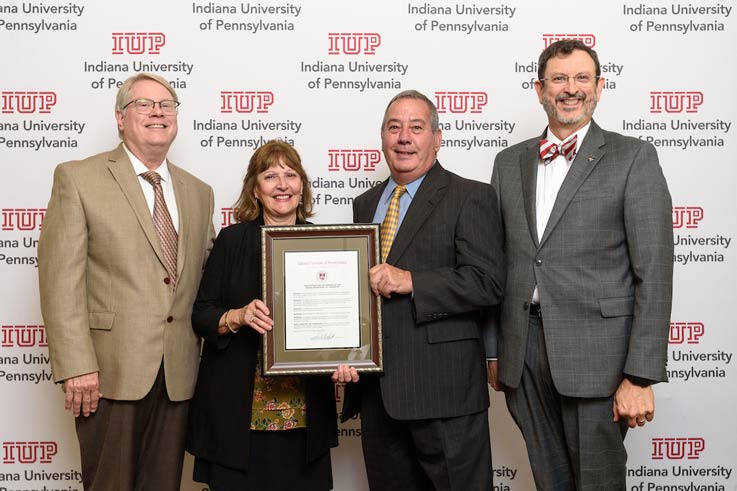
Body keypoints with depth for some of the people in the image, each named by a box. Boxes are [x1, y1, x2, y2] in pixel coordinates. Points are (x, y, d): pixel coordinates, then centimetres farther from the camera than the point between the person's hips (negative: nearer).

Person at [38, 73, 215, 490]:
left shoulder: (199, 193, 15)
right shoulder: (78, 178, 0)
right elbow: (61, 278, -7)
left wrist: (208, 356, 8)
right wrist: (76, 366, -14)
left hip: (178, 376, 4)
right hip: (110, 373, -4)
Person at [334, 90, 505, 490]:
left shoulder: (471, 198, -3)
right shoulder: (365, 205, 16)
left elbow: (487, 283, -12)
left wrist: (411, 281, -21)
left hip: (443, 386, -6)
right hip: (375, 388, 6)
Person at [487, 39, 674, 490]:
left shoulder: (632, 158, -3)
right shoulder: (509, 162, 11)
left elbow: (653, 272, -8)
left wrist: (641, 376, -13)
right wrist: (493, 350, 11)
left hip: (595, 352, -4)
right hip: (524, 350, 4)